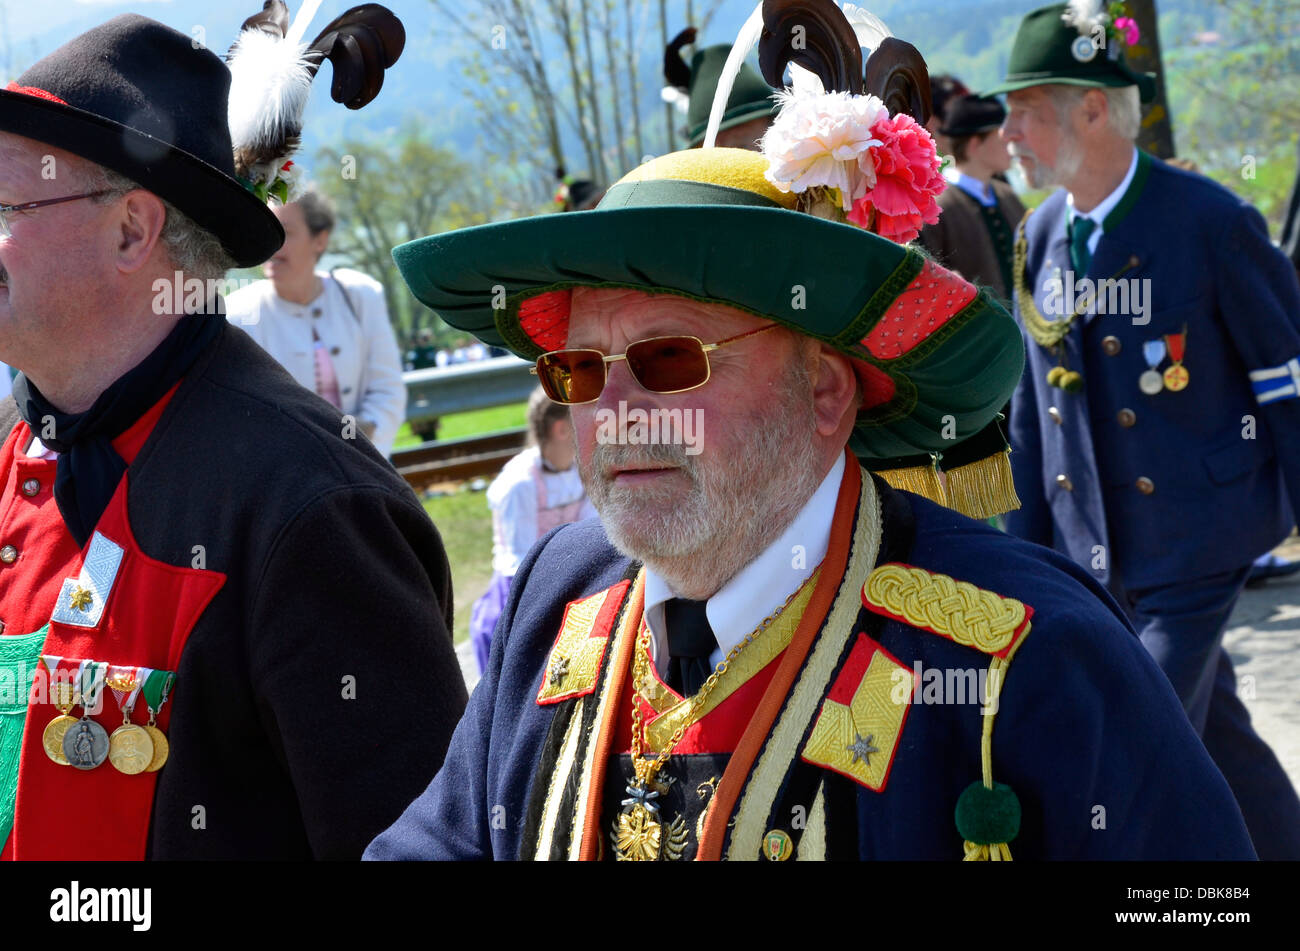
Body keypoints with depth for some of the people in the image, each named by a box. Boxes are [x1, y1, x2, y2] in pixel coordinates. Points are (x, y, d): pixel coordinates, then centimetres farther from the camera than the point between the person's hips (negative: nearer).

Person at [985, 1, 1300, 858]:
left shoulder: (1210, 223, -12)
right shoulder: (1041, 236, 5)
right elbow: (1032, 399, 12)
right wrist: (1026, 551, 11)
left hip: (1195, 537, -6)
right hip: (1093, 547, 6)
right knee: (1218, 740, 16)